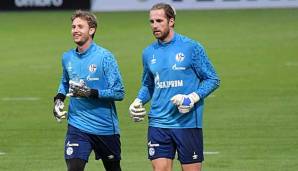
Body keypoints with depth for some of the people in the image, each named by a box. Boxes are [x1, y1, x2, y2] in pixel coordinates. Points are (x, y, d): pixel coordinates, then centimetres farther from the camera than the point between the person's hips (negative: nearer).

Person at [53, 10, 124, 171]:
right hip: (77, 126, 3)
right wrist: (59, 99, 7)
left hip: (105, 126, -3)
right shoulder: (67, 58, 5)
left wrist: (91, 93, -24)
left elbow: (119, 92, -14)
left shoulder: (104, 57, -11)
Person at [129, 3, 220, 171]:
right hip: (158, 124, 4)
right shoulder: (149, 52, 10)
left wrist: (192, 98, -16)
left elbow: (213, 80, -2)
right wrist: (138, 102, 4)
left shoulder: (191, 47, -5)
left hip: (188, 123, -4)